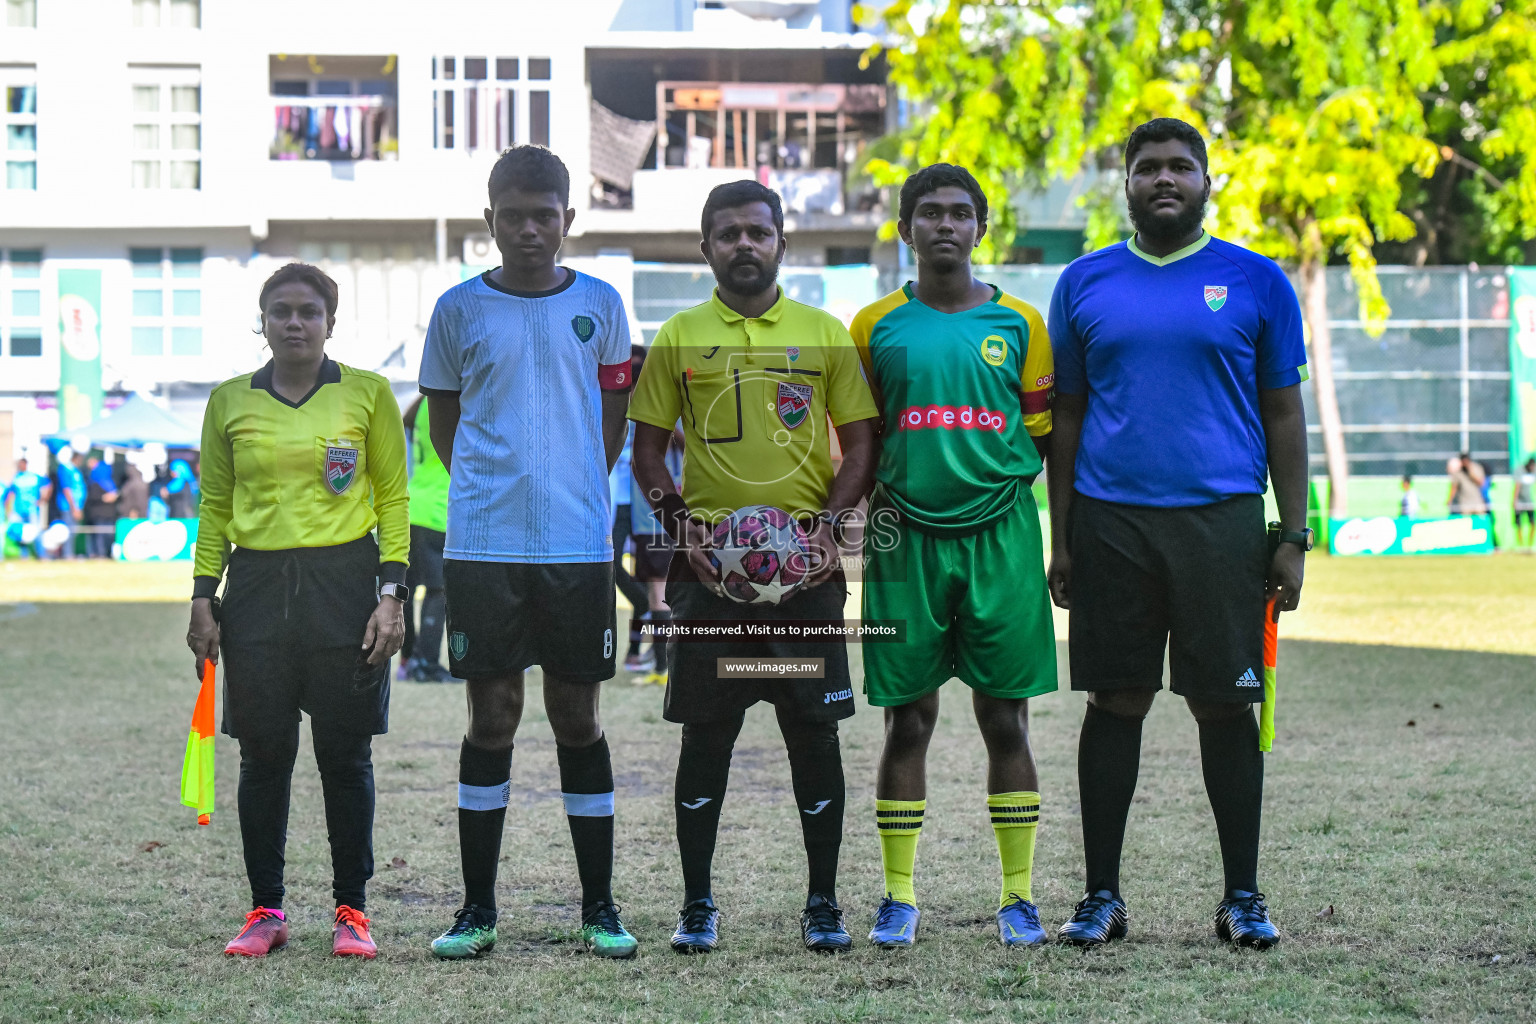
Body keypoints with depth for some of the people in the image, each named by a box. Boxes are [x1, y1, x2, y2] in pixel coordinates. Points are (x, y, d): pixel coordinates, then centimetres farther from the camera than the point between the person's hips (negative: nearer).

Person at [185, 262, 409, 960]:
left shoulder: (366, 393, 3)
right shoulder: (230, 401, 8)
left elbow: (393, 497, 4)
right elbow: (215, 507, 12)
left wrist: (391, 594, -4)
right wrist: (203, 600, 6)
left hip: (346, 586, -2)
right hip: (258, 588, 2)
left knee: (345, 756, 1)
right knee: (263, 756, 3)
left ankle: (351, 909, 11)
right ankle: (266, 910, 12)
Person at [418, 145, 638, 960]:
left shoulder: (599, 305, 5)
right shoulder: (459, 309, 3)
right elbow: (443, 425, 13)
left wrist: (571, 489, 9)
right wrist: (495, 489, 8)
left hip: (578, 544, 0)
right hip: (482, 546, 0)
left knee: (578, 715, 5)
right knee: (492, 715, 3)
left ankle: (599, 907, 12)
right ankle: (478, 908, 10)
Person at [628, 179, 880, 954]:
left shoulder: (825, 334, 7)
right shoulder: (679, 337, 7)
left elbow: (859, 446, 8)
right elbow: (648, 452, 8)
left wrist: (826, 526, -7)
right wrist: (682, 528, -7)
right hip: (708, 563, 0)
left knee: (815, 731, 2)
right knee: (704, 735, 3)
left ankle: (823, 903, 10)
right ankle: (697, 905, 11)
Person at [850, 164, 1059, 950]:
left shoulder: (1018, 323, 6)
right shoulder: (877, 325, 6)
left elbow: (1042, 435, 9)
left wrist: (993, 480, -3)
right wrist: (879, 501, -1)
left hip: (1001, 536, 0)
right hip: (906, 539, 0)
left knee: (1006, 717, 2)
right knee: (907, 719, 2)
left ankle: (1018, 894, 9)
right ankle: (899, 895, 9)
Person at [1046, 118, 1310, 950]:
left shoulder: (1255, 282, 5)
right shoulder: (1085, 283, 9)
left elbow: (1284, 415, 7)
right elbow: (1065, 417, 12)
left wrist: (1293, 536, 0)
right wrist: (1060, 540, 6)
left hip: (1221, 520, -1)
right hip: (1110, 521, 1)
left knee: (1225, 706, 1)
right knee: (1114, 704, 5)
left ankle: (1242, 896, 11)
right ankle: (1101, 895, 12)